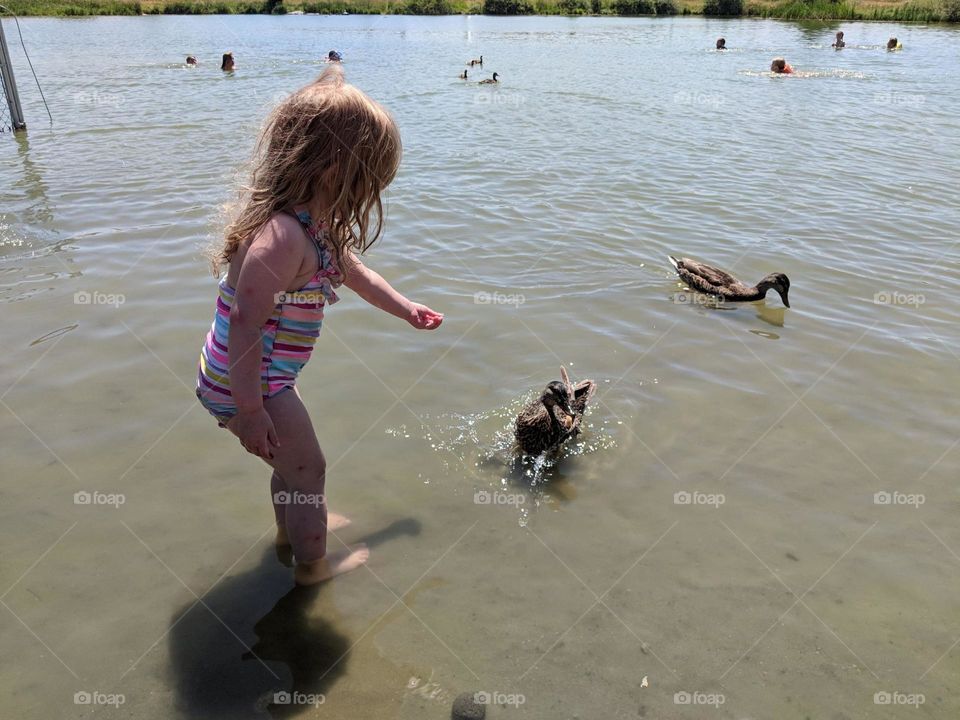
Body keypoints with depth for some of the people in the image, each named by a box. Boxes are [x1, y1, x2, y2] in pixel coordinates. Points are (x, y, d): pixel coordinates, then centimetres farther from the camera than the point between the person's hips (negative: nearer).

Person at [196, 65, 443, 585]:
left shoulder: (317, 224, 2)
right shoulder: (283, 236, -31)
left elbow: (351, 270, 19)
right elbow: (245, 328, -32)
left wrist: (407, 311, 29)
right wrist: (250, 411, -25)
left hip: (266, 378, 10)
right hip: (246, 385, -10)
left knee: (292, 459, 28)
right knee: (307, 468, 9)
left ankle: (291, 530, 54)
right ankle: (313, 564, 32)